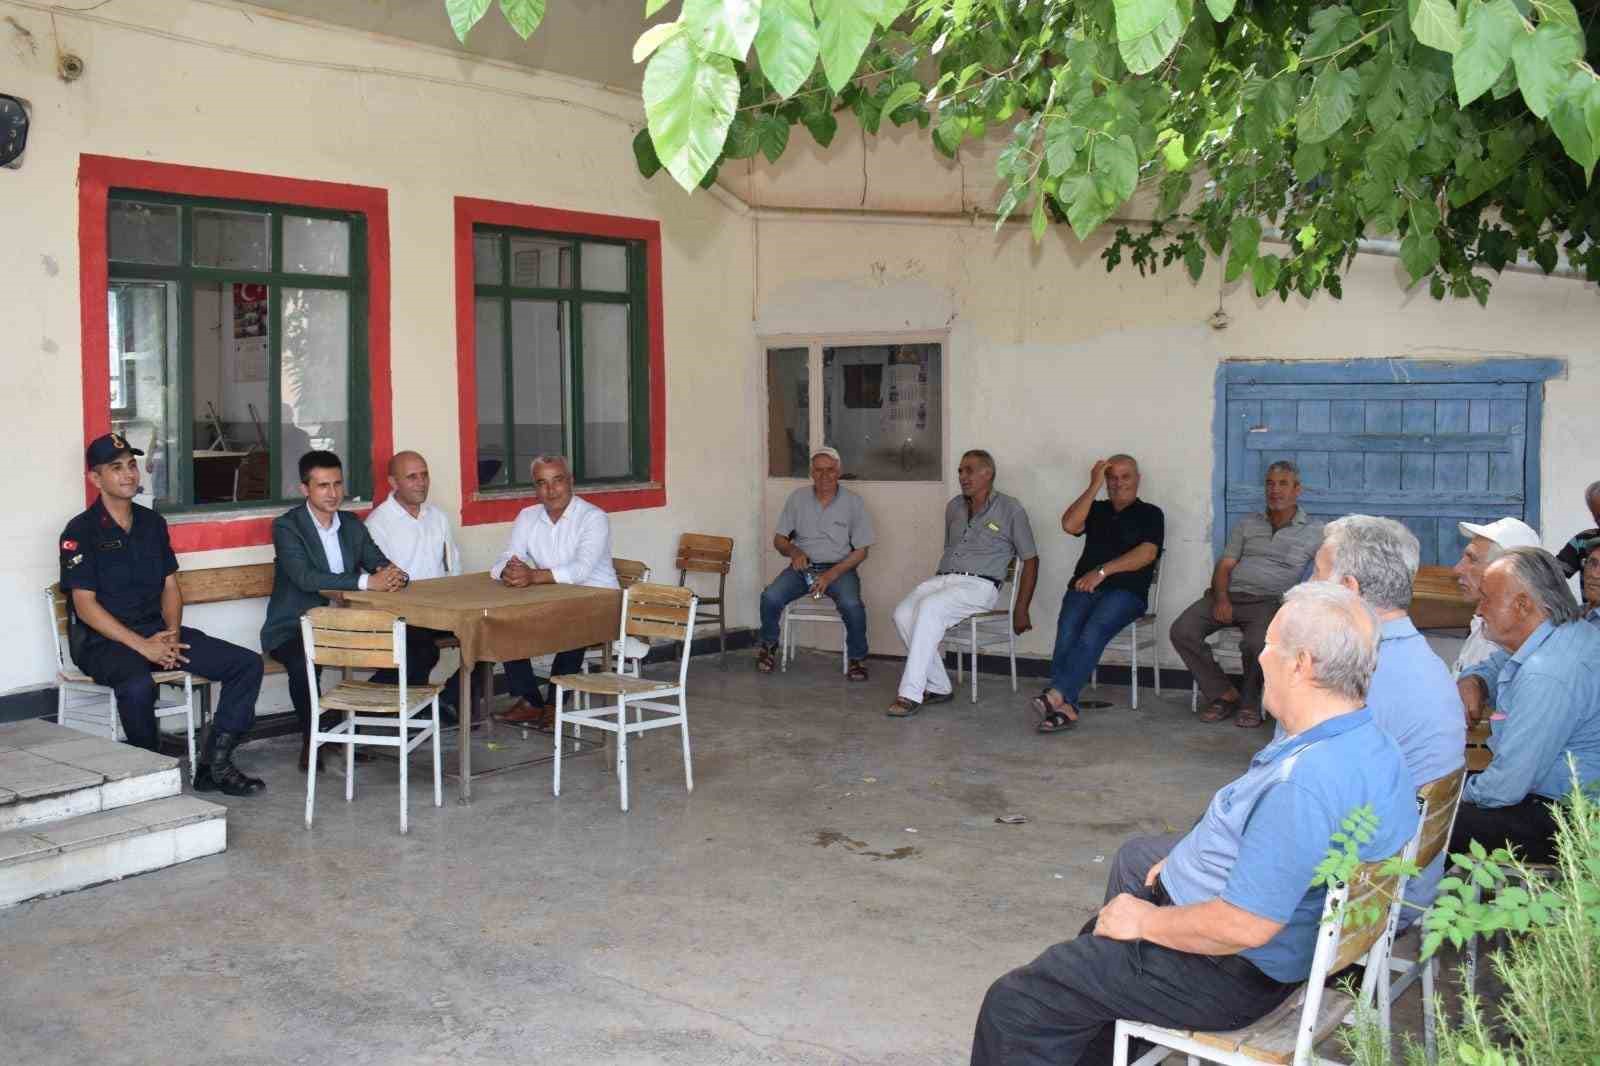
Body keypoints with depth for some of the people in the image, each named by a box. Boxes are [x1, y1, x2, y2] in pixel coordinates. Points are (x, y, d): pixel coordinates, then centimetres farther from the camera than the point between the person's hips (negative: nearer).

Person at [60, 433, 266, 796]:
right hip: (104, 640, -6)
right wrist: (142, 645, -21)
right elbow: (85, 605, -12)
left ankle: (215, 763, -7)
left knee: (247, 664, -10)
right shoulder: (81, 531, -6)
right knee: (138, 685, -40)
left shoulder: (152, 523, 13)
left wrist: (171, 634, -6)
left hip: (158, 631, 6)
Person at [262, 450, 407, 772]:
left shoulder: (352, 525, 9)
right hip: (294, 628, -5)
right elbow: (305, 577, -26)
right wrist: (367, 582, -34)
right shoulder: (287, 526, -10)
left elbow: (383, 564, 4)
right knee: (305, 664, -37)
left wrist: (395, 576, -23)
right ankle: (310, 739, -11)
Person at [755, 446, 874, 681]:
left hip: (840, 567, -2)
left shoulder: (854, 503, -2)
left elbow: (861, 550, -3)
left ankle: (857, 658, -6)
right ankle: (769, 645, 6)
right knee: (770, 597, -24)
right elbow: (779, 539, 9)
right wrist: (793, 551, -16)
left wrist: (831, 575, -16)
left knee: (851, 604, -32)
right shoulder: (797, 498, 4)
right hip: (803, 565, 2)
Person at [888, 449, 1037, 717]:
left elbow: (1030, 560, 6)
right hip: (942, 579, 6)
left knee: (929, 607, -34)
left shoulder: (1010, 509, 3)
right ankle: (938, 687, -13)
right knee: (903, 613, -24)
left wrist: (1021, 610, 2)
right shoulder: (954, 507, 20)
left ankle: (911, 694, -32)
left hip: (979, 584, -6)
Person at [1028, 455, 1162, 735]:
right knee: (1067, 629, -29)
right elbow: (1069, 525, 4)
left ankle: (1057, 694, -45)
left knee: (1094, 630, -33)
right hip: (1084, 588, 3)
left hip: (1126, 590, -3)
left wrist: (1103, 571, -15)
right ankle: (1065, 705, -40)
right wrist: (1094, 486, 4)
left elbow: (1147, 553, -4)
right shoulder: (1097, 510, 25)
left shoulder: (1150, 514, 14)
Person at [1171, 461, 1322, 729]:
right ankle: (1224, 694, -6)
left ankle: (1250, 701, -5)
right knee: (1182, 631, -21)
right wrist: (1221, 598, -7)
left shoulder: (1314, 532, 10)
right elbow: (1224, 566, 13)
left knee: (1256, 644, -36)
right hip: (1228, 595, 4)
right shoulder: (1246, 524, 19)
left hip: (1268, 601, -3)